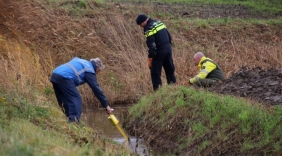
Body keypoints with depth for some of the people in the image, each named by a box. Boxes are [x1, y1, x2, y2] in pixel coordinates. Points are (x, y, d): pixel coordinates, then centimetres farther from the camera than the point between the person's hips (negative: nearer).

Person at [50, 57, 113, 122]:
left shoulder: (82, 61, 28)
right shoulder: (90, 71, 4)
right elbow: (96, 89, 2)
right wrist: (106, 105, 5)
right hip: (64, 77, -9)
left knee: (63, 101, 17)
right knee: (76, 99, -5)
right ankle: (74, 120, -17)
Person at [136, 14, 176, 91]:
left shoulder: (149, 29, -17)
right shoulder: (159, 22, 10)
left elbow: (151, 45, -21)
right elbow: (169, 36, 15)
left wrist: (150, 58, -17)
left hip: (159, 53, -8)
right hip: (168, 49, 8)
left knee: (155, 73, 1)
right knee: (170, 70, 16)